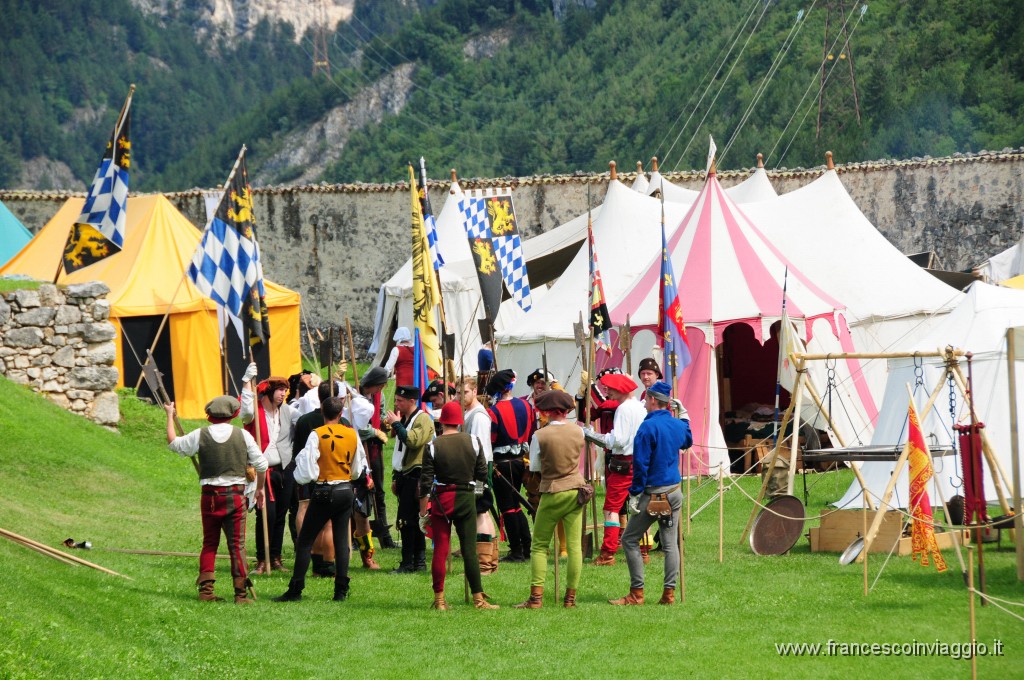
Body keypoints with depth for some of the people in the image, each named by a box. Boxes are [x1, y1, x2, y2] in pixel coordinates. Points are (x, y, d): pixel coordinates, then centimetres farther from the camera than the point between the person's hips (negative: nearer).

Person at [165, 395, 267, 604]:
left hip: (210, 495, 1)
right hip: (235, 495, -1)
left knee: (209, 543, 12)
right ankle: (241, 593, -4)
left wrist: (170, 416, 28)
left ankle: (205, 589, 6)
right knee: (237, 544, 0)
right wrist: (260, 488, 21)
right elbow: (261, 465, 5)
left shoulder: (200, 435, -1)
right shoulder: (243, 435, 0)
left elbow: (174, 443, 14)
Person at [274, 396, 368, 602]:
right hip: (346, 491, 4)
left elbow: (307, 472, -14)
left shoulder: (317, 435, -11)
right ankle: (341, 590, 4)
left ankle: (295, 590, 0)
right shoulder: (352, 434, 2)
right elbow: (357, 470, 12)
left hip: (323, 493, -4)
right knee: (342, 540, 8)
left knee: (305, 541, 2)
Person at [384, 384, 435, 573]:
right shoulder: (404, 420, 20)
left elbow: (413, 440, -28)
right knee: (414, 521, 10)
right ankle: (419, 561, 13)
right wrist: (395, 478, 23)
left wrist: (396, 424, -20)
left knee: (407, 520, -12)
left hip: (415, 476, -9)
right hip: (404, 476, 9)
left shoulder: (423, 419, -10)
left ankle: (408, 563, -10)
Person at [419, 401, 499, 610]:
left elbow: (426, 483, -8)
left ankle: (439, 599, 5)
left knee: (440, 550, 3)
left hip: (441, 499, -1)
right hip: (466, 498, 1)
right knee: (469, 550, 3)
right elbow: (483, 475, 4)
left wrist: (423, 514, -2)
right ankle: (479, 598, 2)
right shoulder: (473, 442, -2)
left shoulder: (433, 446, -7)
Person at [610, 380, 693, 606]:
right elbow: (687, 442, 32)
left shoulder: (648, 426, -14)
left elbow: (641, 463, -17)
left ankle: (637, 594, 0)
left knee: (630, 539, 2)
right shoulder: (677, 425, 7)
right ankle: (669, 593, 6)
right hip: (675, 492, 7)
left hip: (653, 494, -7)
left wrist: (635, 493, -13)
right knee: (670, 543, 9)